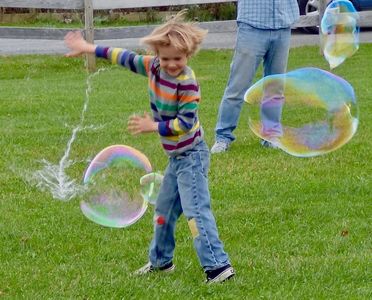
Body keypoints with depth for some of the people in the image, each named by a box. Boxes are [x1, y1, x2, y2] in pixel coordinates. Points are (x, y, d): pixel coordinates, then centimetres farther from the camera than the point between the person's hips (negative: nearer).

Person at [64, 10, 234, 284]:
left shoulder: (187, 84, -23)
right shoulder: (154, 66, -2)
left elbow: (186, 123, -24)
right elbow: (128, 58, 11)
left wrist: (153, 126, -20)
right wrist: (90, 48, 15)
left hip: (191, 156, -9)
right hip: (176, 156, 9)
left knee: (196, 210, -16)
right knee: (164, 208, 20)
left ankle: (219, 266, -17)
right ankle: (161, 261, 36)